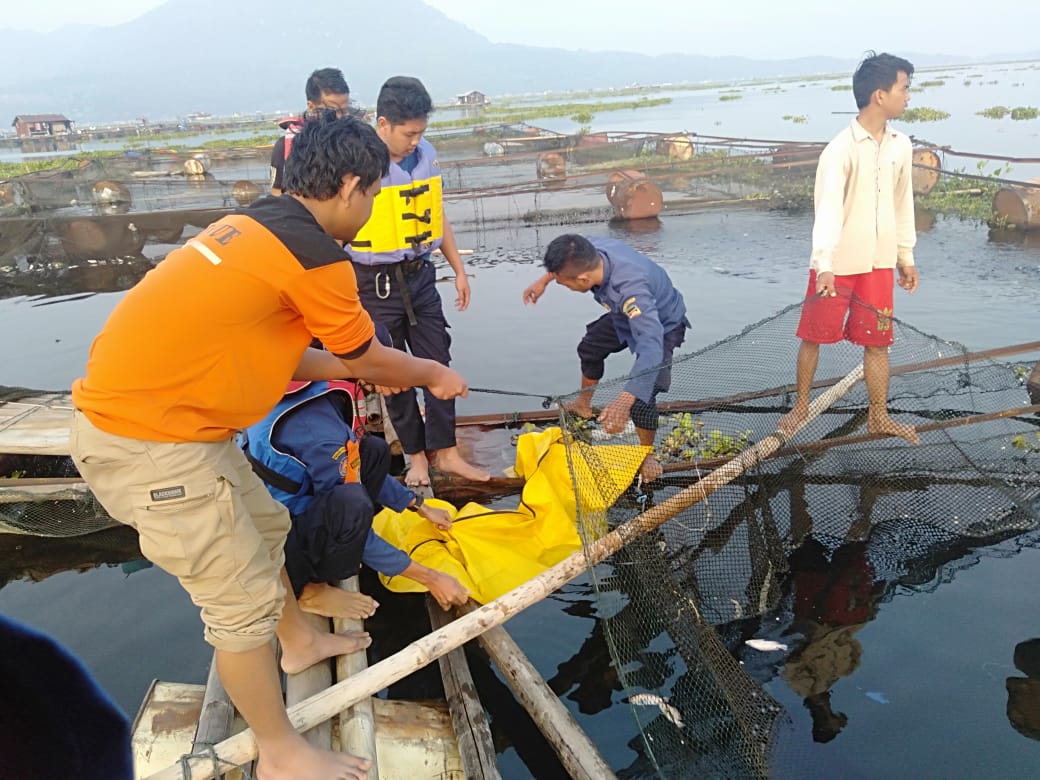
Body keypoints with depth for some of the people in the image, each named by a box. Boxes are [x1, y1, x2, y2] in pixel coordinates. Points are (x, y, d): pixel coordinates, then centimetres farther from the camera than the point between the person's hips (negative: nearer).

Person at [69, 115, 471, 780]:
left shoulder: (256, 226, 9)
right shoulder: (315, 253, -19)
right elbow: (371, 359, -5)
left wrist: (350, 372, 23)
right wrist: (432, 374, 13)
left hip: (138, 401, 10)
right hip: (146, 443, -10)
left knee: (263, 525, 24)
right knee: (244, 595, 2)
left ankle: (299, 643, 48)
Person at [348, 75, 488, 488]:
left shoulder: (426, 153, 1)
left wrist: (459, 268, 15)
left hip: (421, 276, 5)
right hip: (377, 284, -5)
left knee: (439, 364, 8)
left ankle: (444, 451, 21)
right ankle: (416, 454, 23)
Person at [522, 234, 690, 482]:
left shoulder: (630, 289, -48)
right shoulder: (592, 249, -28)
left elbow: (651, 347, -58)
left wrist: (623, 401, -69)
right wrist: (544, 280, 2)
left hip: (661, 326, -8)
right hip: (626, 315, 8)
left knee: (641, 395, -19)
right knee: (590, 348, 24)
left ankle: (647, 456, 7)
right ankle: (583, 405, 50)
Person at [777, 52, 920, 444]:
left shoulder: (901, 146, 5)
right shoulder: (840, 150, -16)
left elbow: (902, 203, 15)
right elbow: (828, 208, -27)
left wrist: (906, 255, 18)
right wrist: (824, 264, -39)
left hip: (879, 262, 6)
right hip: (837, 264, -5)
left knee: (877, 340, 11)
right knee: (814, 336, 7)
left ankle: (878, 417, 24)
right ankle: (800, 406, 26)